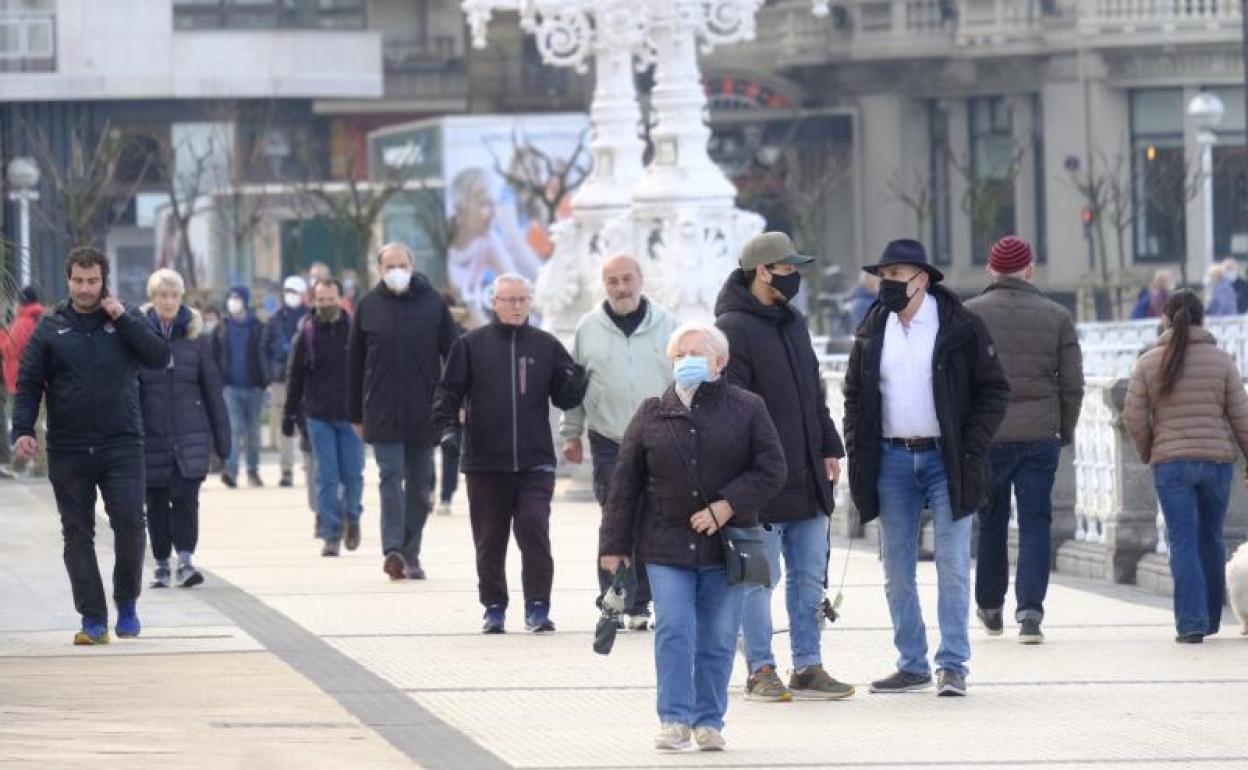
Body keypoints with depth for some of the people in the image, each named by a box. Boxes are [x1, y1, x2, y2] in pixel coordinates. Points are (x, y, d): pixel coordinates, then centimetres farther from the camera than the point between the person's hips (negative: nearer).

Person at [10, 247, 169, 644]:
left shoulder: (126, 320, 6)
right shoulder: (50, 328, 6)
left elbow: (159, 355, -6)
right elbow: (28, 383, 4)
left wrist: (122, 320, -11)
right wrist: (23, 430, -9)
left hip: (121, 446, -1)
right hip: (68, 451, 1)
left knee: (129, 523, -10)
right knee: (77, 534, 1)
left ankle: (127, 603, 11)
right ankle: (92, 619, 5)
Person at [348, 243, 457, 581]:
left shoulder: (433, 303, 3)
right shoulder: (368, 306, 3)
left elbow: (452, 354, 4)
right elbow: (354, 362, 7)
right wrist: (356, 414, 6)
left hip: (423, 412, 1)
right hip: (382, 411, -1)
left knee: (420, 484, 7)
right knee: (391, 477, -12)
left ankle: (410, 555, 16)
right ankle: (393, 550, -20)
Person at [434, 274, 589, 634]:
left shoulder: (546, 346, 8)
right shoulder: (471, 345, 4)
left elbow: (565, 398, 10)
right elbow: (449, 391, 6)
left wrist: (580, 380, -11)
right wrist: (448, 427, -10)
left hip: (534, 462, 0)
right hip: (484, 462, 0)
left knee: (535, 532, -9)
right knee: (490, 539, 7)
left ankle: (537, 606, -3)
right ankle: (494, 607, 17)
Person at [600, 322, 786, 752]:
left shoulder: (746, 410, 2)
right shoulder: (652, 415, 5)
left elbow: (771, 470, -1)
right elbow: (625, 482, 7)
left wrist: (728, 506, -14)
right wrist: (615, 543, 3)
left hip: (726, 545, 0)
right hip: (666, 545, 0)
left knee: (718, 637, 4)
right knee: (673, 631, -7)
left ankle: (709, 720, 13)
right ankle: (674, 719, -5)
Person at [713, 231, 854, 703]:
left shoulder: (793, 323, 15)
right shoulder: (733, 329, -12)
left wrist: (829, 447, 15)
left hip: (807, 480, 8)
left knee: (810, 577, 10)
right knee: (760, 579, 0)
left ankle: (808, 668, 15)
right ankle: (760, 671, 7)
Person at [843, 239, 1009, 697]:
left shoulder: (961, 328, -4)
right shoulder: (873, 331, 9)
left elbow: (994, 390, -1)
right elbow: (855, 397, 16)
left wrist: (971, 449, -10)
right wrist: (858, 457, 4)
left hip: (945, 458, -4)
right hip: (892, 459, 4)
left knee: (952, 568, -5)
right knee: (897, 573, 5)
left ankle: (952, 666, -2)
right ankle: (912, 665, 13)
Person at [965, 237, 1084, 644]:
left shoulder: (969, 315, -1)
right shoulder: (1057, 317, 2)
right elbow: (1073, 383, 3)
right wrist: (1066, 430, 16)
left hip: (986, 434, 0)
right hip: (1040, 435, 0)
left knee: (991, 521, 14)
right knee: (1035, 523, 2)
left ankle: (990, 607, 26)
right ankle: (1030, 610, -11)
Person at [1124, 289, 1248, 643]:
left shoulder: (1148, 363, 0)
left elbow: (1134, 416, -2)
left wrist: (1147, 453, 14)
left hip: (1170, 463, -1)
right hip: (1217, 458, 1)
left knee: (1183, 542, -3)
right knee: (1211, 539, 16)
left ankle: (1192, 623, -14)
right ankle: (1210, 618, 26)